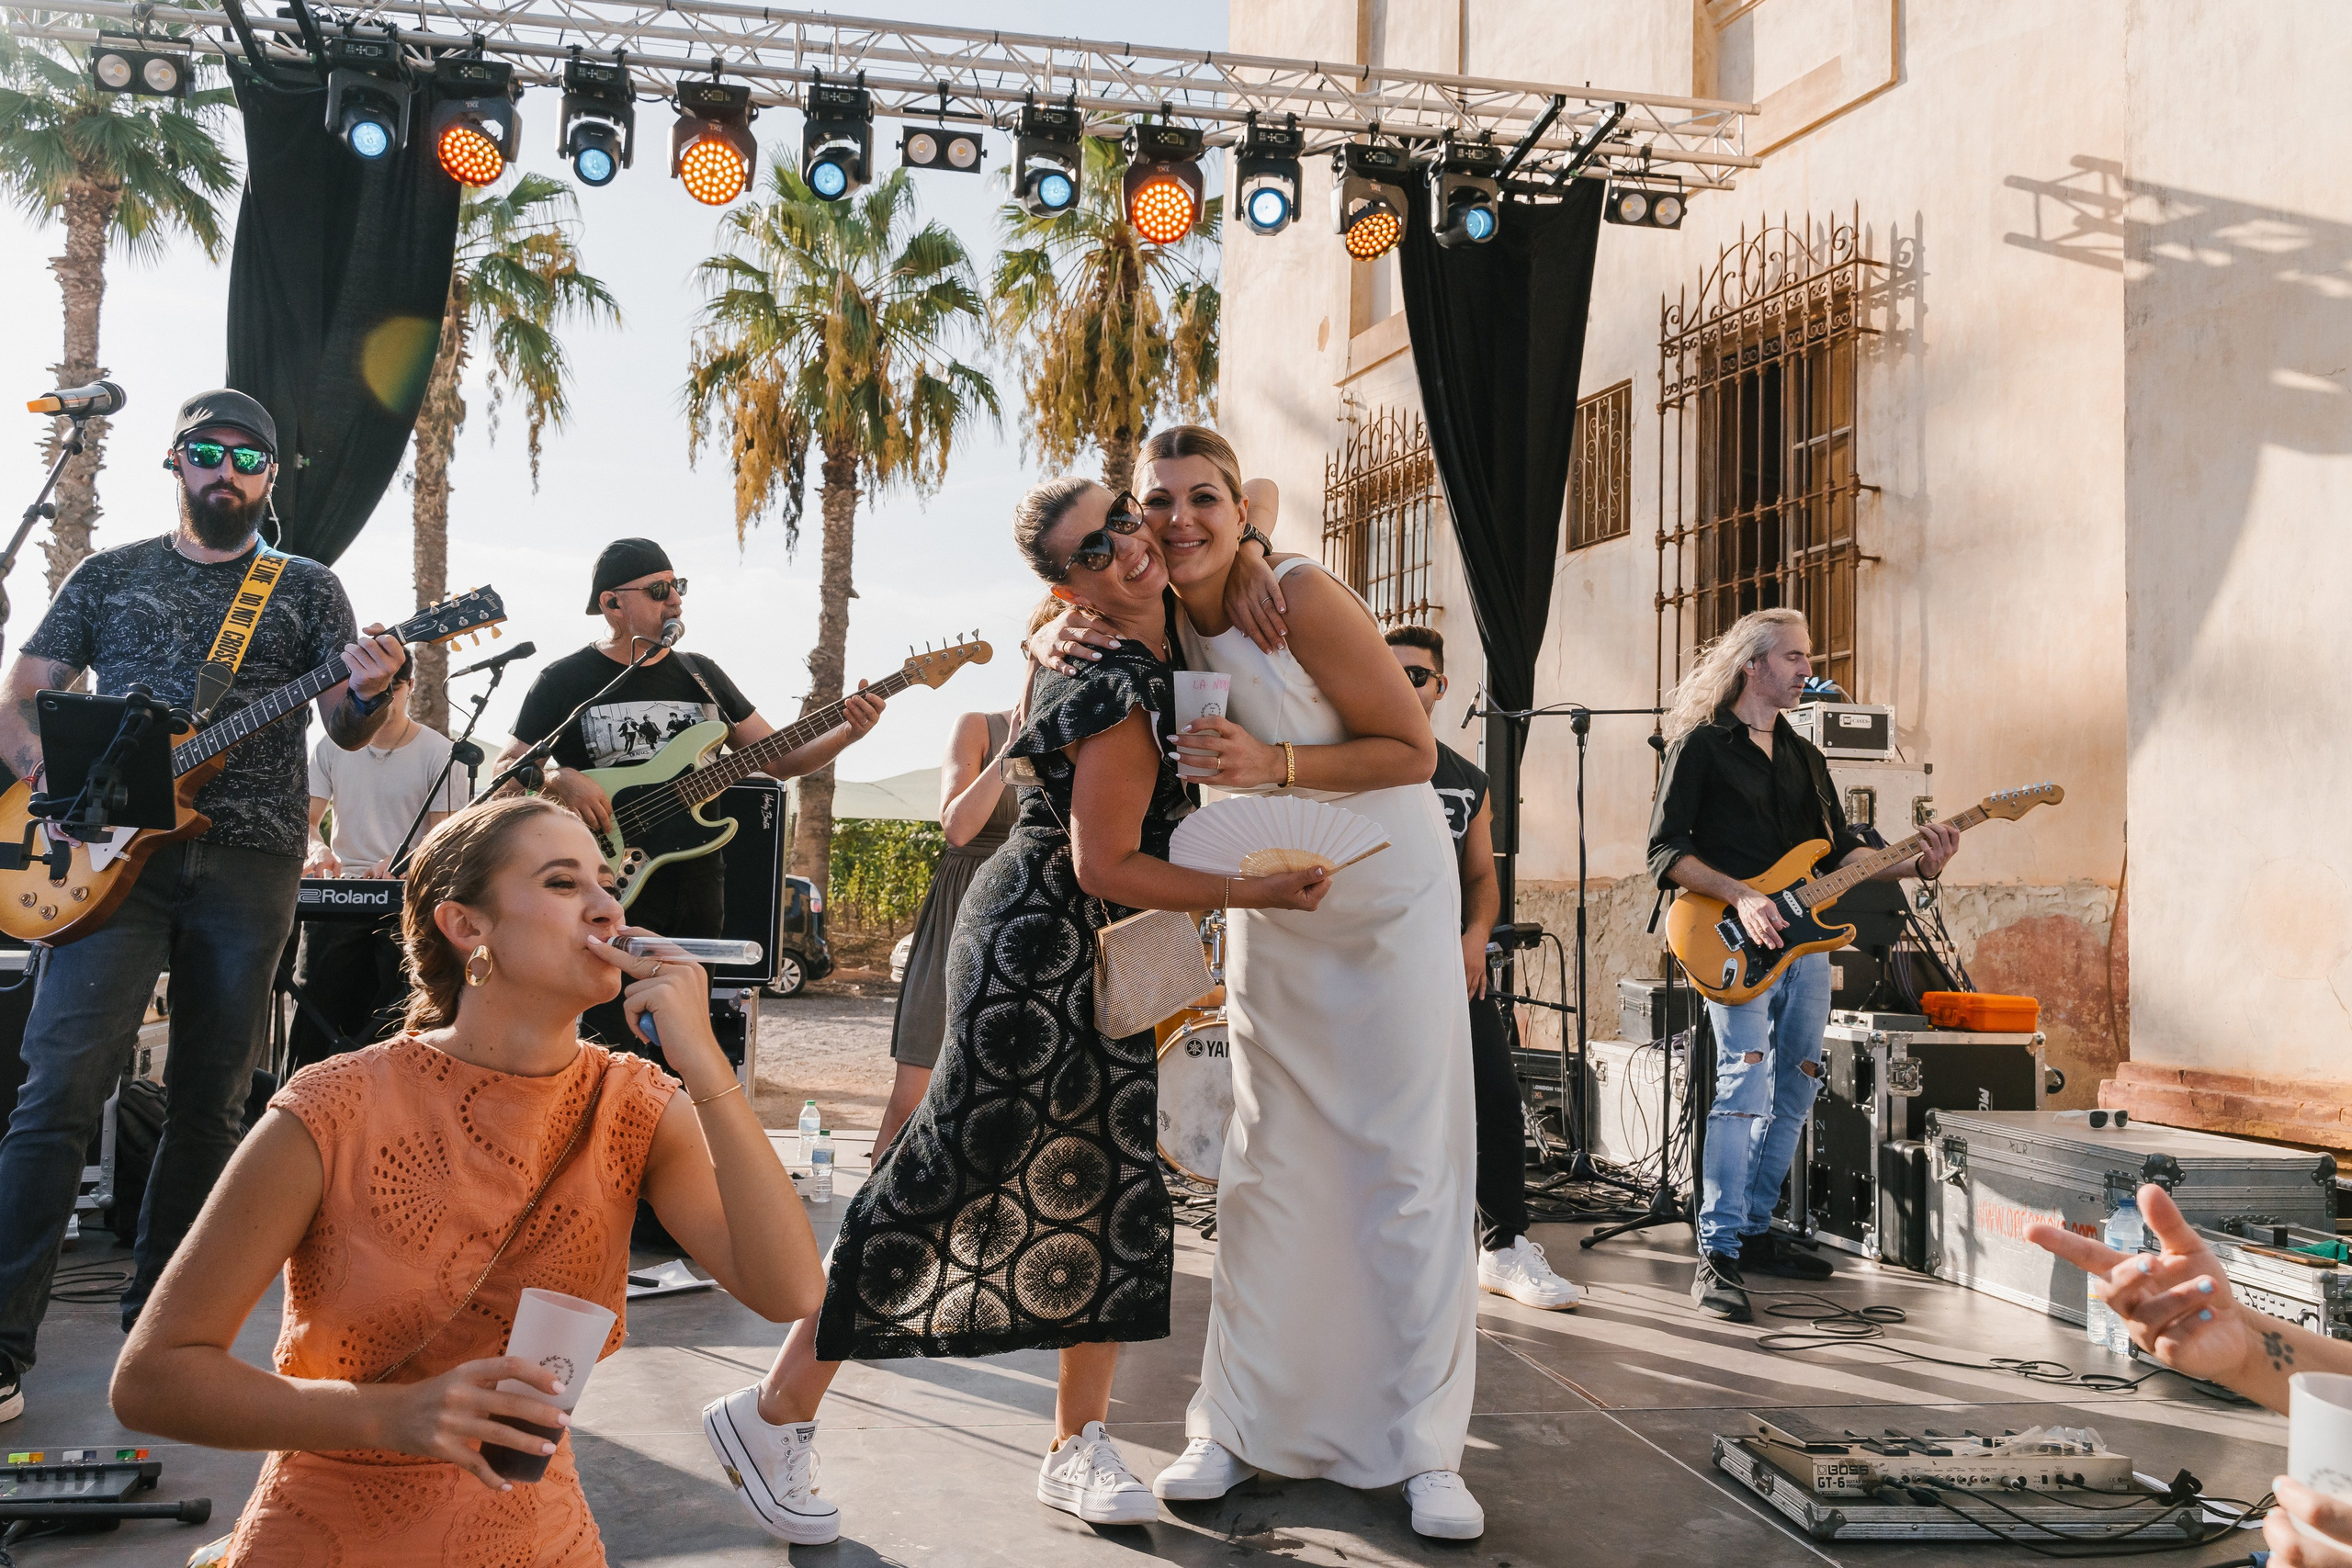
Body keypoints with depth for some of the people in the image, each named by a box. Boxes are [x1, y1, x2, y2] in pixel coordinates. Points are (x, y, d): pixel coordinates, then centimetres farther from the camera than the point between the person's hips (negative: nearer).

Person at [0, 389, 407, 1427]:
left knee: (209, 1103, 5)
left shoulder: (307, 589, 13)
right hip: (111, 848, -1)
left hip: (249, 863, 1)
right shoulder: (110, 576, 14)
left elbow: (345, 732, 4)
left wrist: (367, 695, -20)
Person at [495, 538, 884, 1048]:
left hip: (697, 892, 4)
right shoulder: (565, 681, 1)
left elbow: (780, 759, 11)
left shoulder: (700, 675, 12)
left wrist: (847, 732, -6)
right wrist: (558, 778, -18)